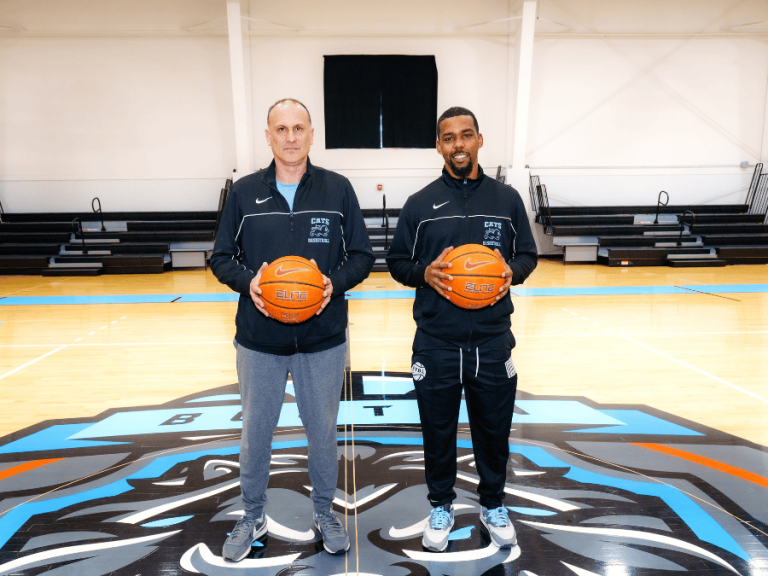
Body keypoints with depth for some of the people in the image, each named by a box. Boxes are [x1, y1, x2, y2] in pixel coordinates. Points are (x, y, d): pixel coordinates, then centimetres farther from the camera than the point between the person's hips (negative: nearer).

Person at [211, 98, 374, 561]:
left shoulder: (338, 189, 0)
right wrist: (247, 280, -16)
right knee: (255, 433, 15)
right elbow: (221, 258, 5)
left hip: (324, 339, 0)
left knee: (323, 431, 15)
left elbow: (362, 256, 2)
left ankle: (325, 512, 40)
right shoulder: (244, 192, 2)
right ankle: (253, 517, 40)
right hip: (259, 340, 1)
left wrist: (335, 282, -17)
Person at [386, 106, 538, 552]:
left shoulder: (506, 199, 5)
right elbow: (397, 262, 6)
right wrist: (424, 273, -15)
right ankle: (442, 507, 37)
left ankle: (494, 505, 40)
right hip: (435, 343, 0)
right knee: (438, 431, 12)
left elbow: (529, 254, 10)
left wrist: (513, 272, -12)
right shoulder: (420, 204, 2)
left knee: (494, 429, 14)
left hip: (493, 341, 1)